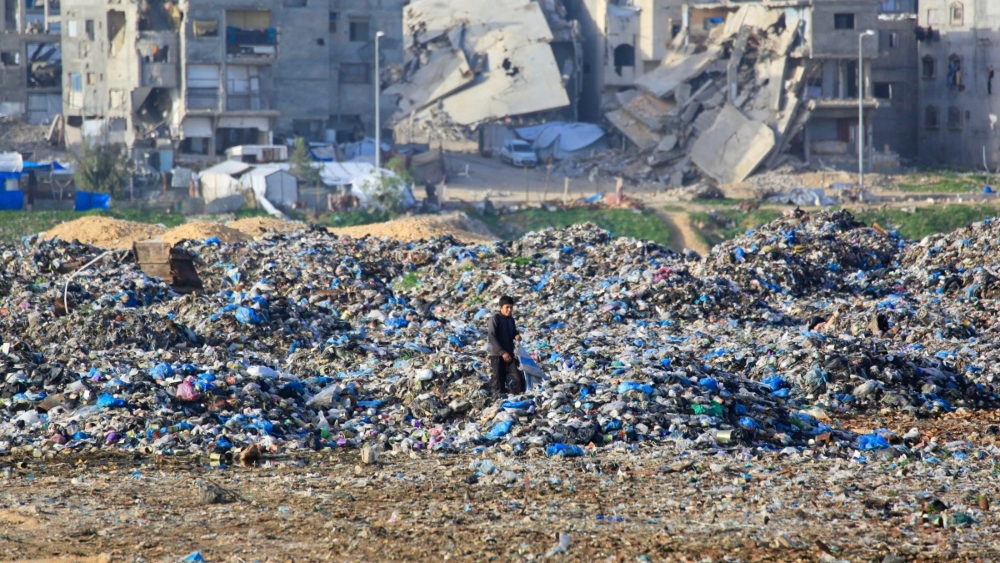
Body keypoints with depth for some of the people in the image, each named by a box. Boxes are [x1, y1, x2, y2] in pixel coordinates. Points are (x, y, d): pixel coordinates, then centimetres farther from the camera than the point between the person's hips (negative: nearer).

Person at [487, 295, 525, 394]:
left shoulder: (511, 319, 8)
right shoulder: (495, 319, -12)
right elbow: (492, 337, -17)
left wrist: (517, 335, -3)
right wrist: (502, 352, -21)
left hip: (509, 354, 6)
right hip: (496, 355, -6)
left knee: (518, 379, -5)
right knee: (498, 382, -1)